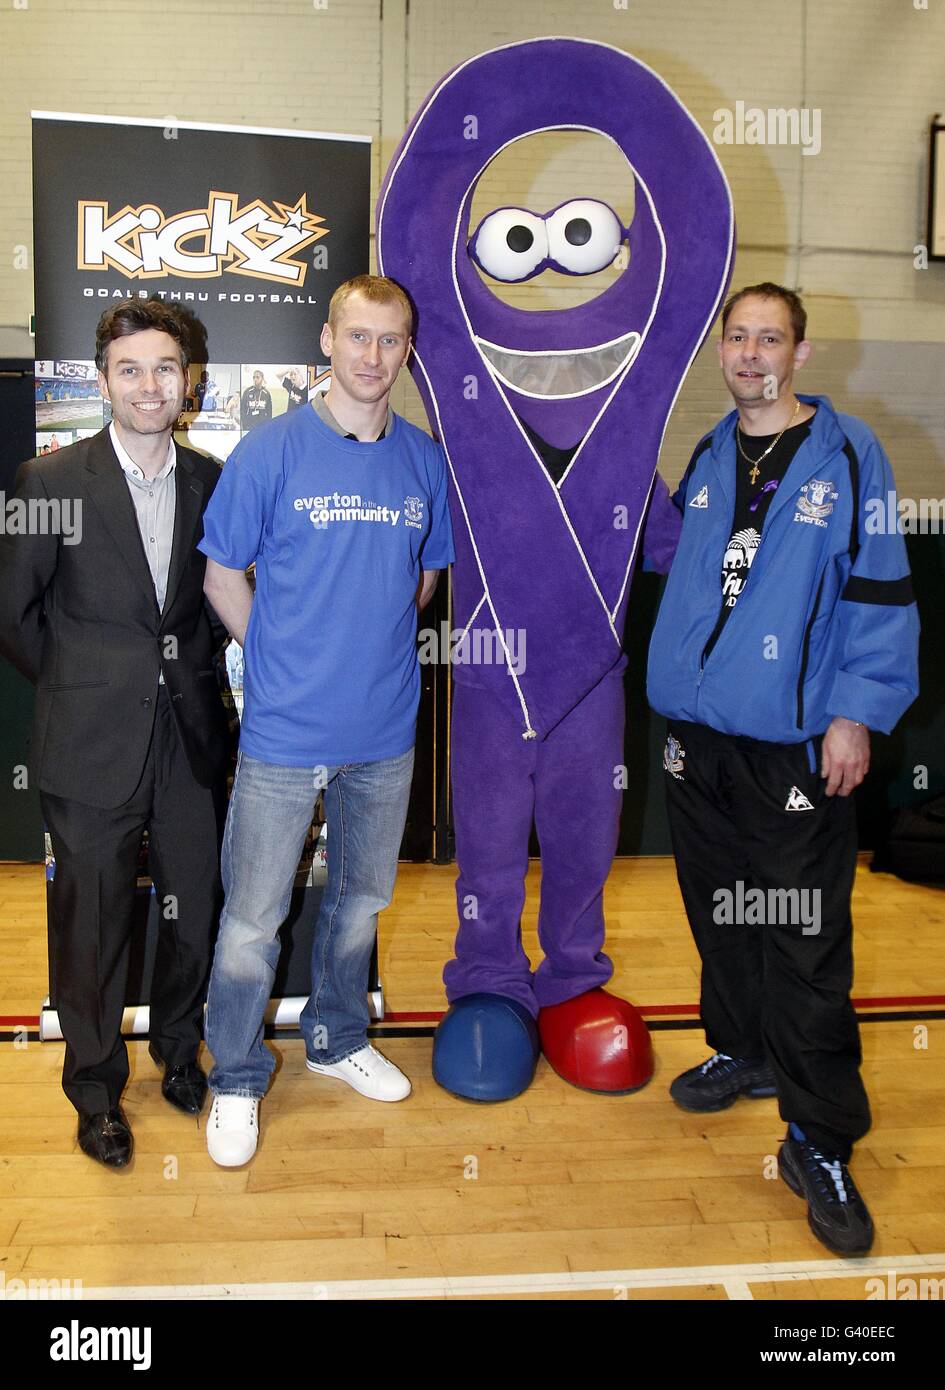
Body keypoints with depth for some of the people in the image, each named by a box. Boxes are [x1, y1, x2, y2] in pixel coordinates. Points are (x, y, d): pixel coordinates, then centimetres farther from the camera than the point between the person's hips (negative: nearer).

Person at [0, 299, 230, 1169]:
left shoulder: (210, 481, 4)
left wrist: (191, 672, 7)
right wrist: (80, 689, 4)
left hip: (191, 738, 3)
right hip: (92, 745, -3)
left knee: (195, 915, 12)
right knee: (93, 927, 8)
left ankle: (179, 1055, 38)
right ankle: (97, 1090, 30)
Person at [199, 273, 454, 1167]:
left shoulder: (423, 461, 3)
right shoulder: (272, 451, -9)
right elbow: (222, 576, -2)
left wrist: (376, 649, 7)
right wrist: (283, 659, -2)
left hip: (385, 729, 4)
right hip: (285, 730, -4)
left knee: (361, 896, 20)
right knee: (252, 920, 5)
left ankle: (336, 1038, 42)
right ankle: (236, 1078, 27)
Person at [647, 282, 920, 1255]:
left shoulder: (848, 456, -4)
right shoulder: (704, 459, 12)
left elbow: (880, 590, -7)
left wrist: (857, 712, -13)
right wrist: (676, 695, 13)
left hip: (797, 744, -5)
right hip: (698, 735, 6)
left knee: (805, 937, -3)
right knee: (719, 910, 17)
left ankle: (819, 1140, 10)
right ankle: (744, 1052, 39)